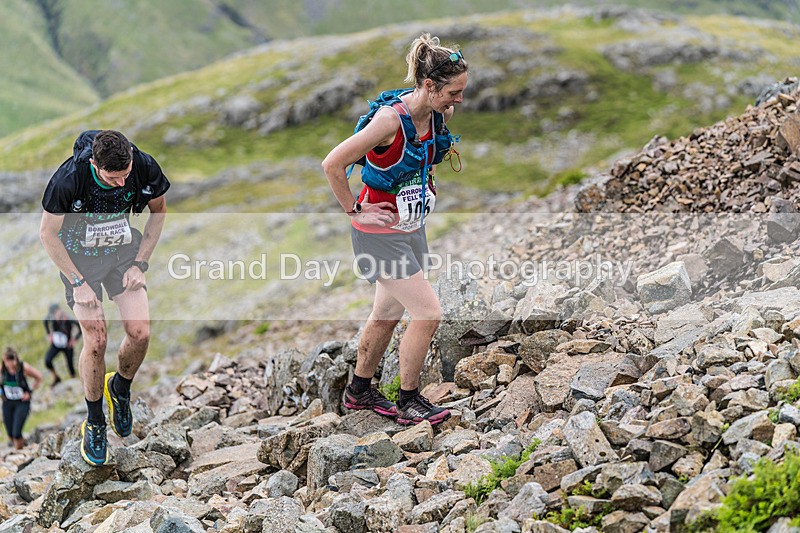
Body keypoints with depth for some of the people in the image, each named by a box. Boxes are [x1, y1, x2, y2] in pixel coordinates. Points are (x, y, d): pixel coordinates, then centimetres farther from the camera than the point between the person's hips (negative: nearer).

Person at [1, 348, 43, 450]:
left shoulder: (24, 368, -19)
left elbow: (38, 377, -2)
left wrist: (30, 392, -4)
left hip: (22, 403, -3)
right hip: (7, 403, 3)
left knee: (16, 434, -13)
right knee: (10, 434, 10)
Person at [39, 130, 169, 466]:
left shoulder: (145, 168, -22)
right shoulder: (69, 179, -30)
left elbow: (159, 211, 0)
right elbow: (48, 233, -15)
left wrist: (139, 263, -5)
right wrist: (78, 283, -16)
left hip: (124, 252, 3)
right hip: (79, 256, -3)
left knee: (140, 333, -13)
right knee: (95, 340, -14)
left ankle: (119, 388, 20)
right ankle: (94, 422, 8)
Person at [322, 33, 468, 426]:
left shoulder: (439, 116, -4)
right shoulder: (391, 120, -28)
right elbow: (332, 165, -25)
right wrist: (354, 211, -17)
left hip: (411, 227, 8)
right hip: (380, 231, -8)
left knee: (388, 313, 19)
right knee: (427, 314, -8)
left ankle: (359, 391, 37)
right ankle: (408, 403, 8)